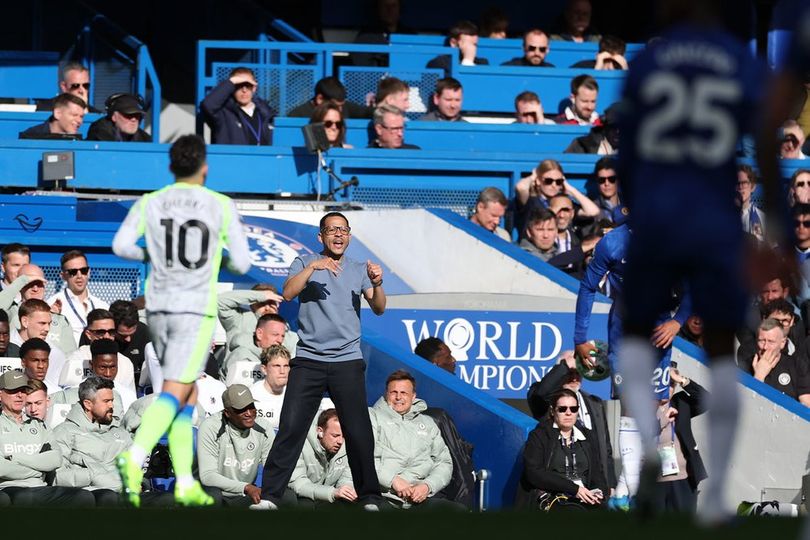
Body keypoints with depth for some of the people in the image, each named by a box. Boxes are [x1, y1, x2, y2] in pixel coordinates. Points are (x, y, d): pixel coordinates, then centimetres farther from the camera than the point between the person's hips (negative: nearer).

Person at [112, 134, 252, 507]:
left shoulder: (150, 203, 4)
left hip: (158, 308, 4)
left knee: (189, 395, 15)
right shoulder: (222, 207, -2)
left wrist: (150, 255, 12)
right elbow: (242, 264, 0)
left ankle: (185, 483, 8)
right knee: (173, 394, -12)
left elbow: (121, 245, -9)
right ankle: (135, 456, -37)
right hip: (196, 311, -4)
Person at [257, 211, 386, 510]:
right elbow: (288, 293, -7)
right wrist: (313, 267, -20)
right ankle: (269, 496, -4)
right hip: (308, 359, 0)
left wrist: (377, 285, -18)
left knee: (358, 431, -5)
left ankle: (369, 499, 2)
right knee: (290, 427, -6)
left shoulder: (359, 269, 11)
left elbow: (378, 309, 2)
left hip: (347, 360, 1)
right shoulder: (305, 263, 9)